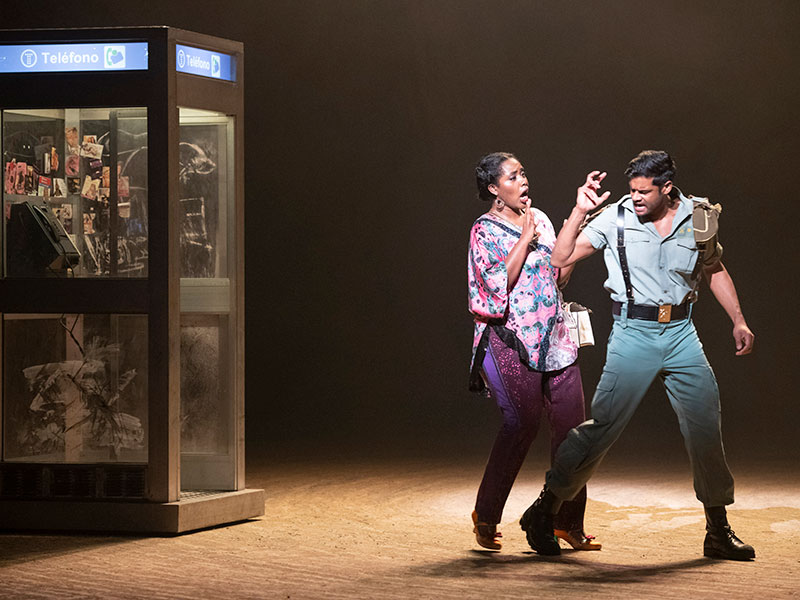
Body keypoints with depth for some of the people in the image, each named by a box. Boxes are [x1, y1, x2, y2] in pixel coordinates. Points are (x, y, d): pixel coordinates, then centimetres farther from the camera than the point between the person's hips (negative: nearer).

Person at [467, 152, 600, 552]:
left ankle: (569, 522, 9)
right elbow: (500, 280, -16)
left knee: (570, 425, 1)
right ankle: (486, 516, 6)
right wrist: (526, 237, -12)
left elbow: (559, 275, 18)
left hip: (554, 337, 6)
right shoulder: (485, 230, -3)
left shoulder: (539, 219, 16)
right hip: (511, 340, -6)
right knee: (521, 424, -10)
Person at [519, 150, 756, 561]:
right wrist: (579, 211, -18)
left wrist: (738, 321, 12)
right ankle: (543, 512, 5)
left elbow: (715, 270, 18)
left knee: (706, 426, 1)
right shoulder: (616, 217, -5)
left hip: (681, 332, 3)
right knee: (603, 424, -7)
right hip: (634, 333, -3)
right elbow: (561, 258, -7)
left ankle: (719, 532, 13)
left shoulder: (697, 217, 2)